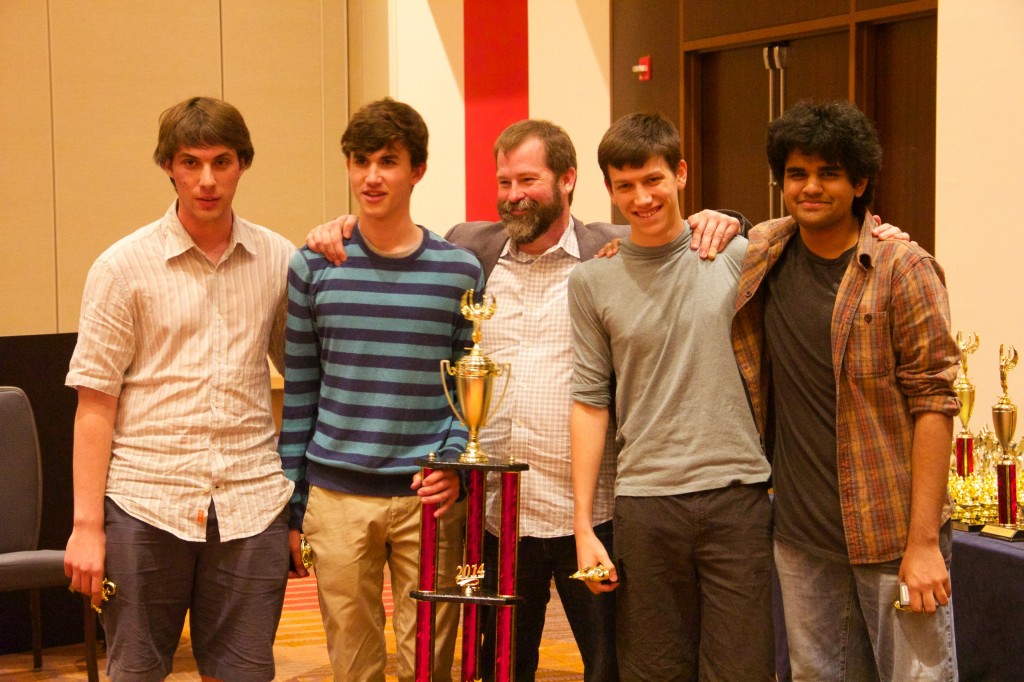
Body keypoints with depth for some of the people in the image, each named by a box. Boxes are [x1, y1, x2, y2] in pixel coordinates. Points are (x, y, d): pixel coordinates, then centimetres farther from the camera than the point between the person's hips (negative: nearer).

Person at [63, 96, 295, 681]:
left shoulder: (279, 260, 6)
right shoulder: (124, 267, -1)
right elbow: (95, 404, -2)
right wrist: (87, 524, -6)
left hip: (251, 502, 2)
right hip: (145, 502, -2)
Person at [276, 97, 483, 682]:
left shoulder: (460, 271, 2)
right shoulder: (314, 267, 3)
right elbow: (299, 392, 7)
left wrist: (454, 461, -11)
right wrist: (293, 506, 5)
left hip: (428, 498, 0)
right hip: (337, 498, 1)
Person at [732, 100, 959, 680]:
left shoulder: (903, 270, -9)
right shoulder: (764, 254, 6)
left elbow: (934, 403, -12)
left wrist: (923, 541, -16)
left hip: (891, 532, -4)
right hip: (801, 534, 5)